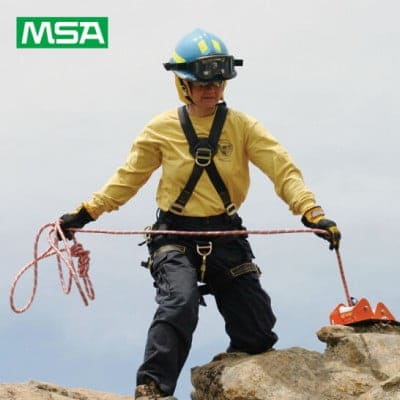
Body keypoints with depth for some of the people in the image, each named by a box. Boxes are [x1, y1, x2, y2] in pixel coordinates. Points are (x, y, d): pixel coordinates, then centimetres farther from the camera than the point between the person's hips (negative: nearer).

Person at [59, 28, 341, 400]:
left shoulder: (242, 126, -1)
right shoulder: (161, 129, -1)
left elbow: (282, 170, -8)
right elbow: (127, 179, 9)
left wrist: (311, 212, -23)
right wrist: (86, 212, 2)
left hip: (226, 237, 2)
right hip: (175, 237, -2)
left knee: (257, 336, -2)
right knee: (180, 302, -31)